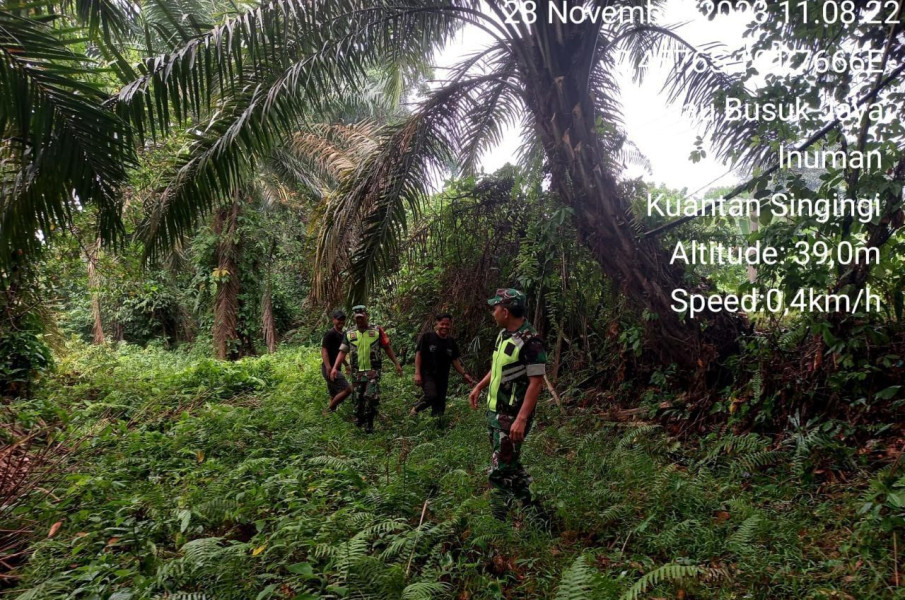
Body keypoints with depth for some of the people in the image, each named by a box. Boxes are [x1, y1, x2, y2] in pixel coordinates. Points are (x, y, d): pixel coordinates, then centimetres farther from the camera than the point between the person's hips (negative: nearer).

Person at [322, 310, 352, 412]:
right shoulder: (330, 334, -12)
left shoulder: (341, 334, 16)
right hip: (330, 369, -9)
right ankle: (329, 409, -6)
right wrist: (328, 367, -30)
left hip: (336, 369, 9)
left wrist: (347, 364, 30)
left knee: (335, 397, 12)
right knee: (347, 389, -16)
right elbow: (324, 350, -19)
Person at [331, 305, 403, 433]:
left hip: (373, 371, -2)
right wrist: (335, 367, -8)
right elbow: (342, 351, 4)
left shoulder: (377, 331, 1)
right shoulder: (349, 333, 5)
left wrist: (396, 364, 2)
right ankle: (358, 421, 29)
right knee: (358, 399, 10)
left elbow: (387, 348, 5)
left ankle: (369, 423, 2)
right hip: (357, 373, 2)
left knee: (372, 397, -14)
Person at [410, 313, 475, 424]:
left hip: (443, 377, 5)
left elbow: (455, 361, 13)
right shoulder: (427, 337, -6)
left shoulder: (451, 342, 8)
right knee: (431, 395, -27)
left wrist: (464, 374, 3)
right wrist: (417, 373, -12)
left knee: (440, 404, 7)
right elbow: (418, 354, -5)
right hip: (427, 374, -5)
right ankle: (416, 409, -1)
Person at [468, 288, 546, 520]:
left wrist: (521, 419, -27)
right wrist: (479, 387, 20)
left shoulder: (530, 342, -22)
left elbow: (536, 383, -23)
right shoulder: (504, 334, 6)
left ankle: (497, 520, 10)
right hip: (495, 411, 9)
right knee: (509, 462, 20)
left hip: (512, 417, -9)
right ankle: (528, 504, 36)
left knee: (500, 471, -3)